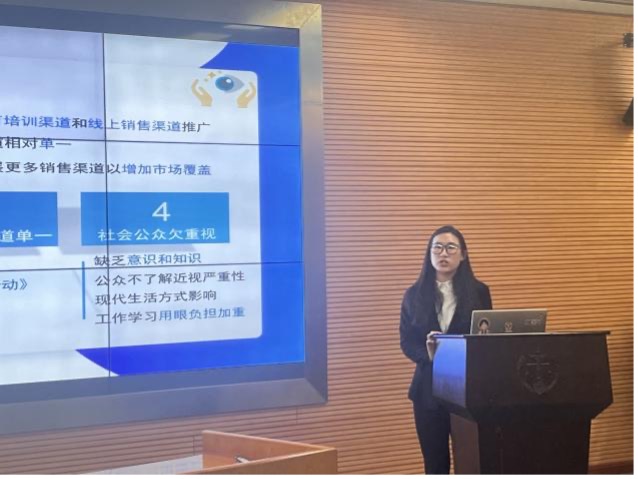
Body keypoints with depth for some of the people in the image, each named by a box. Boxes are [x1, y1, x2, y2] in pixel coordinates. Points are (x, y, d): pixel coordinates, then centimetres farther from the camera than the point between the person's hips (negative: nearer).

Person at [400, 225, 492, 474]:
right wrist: (428, 355, -18)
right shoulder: (415, 294, 4)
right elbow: (407, 342, 3)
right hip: (429, 388, 1)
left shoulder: (478, 291, 4)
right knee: (435, 462, 6)